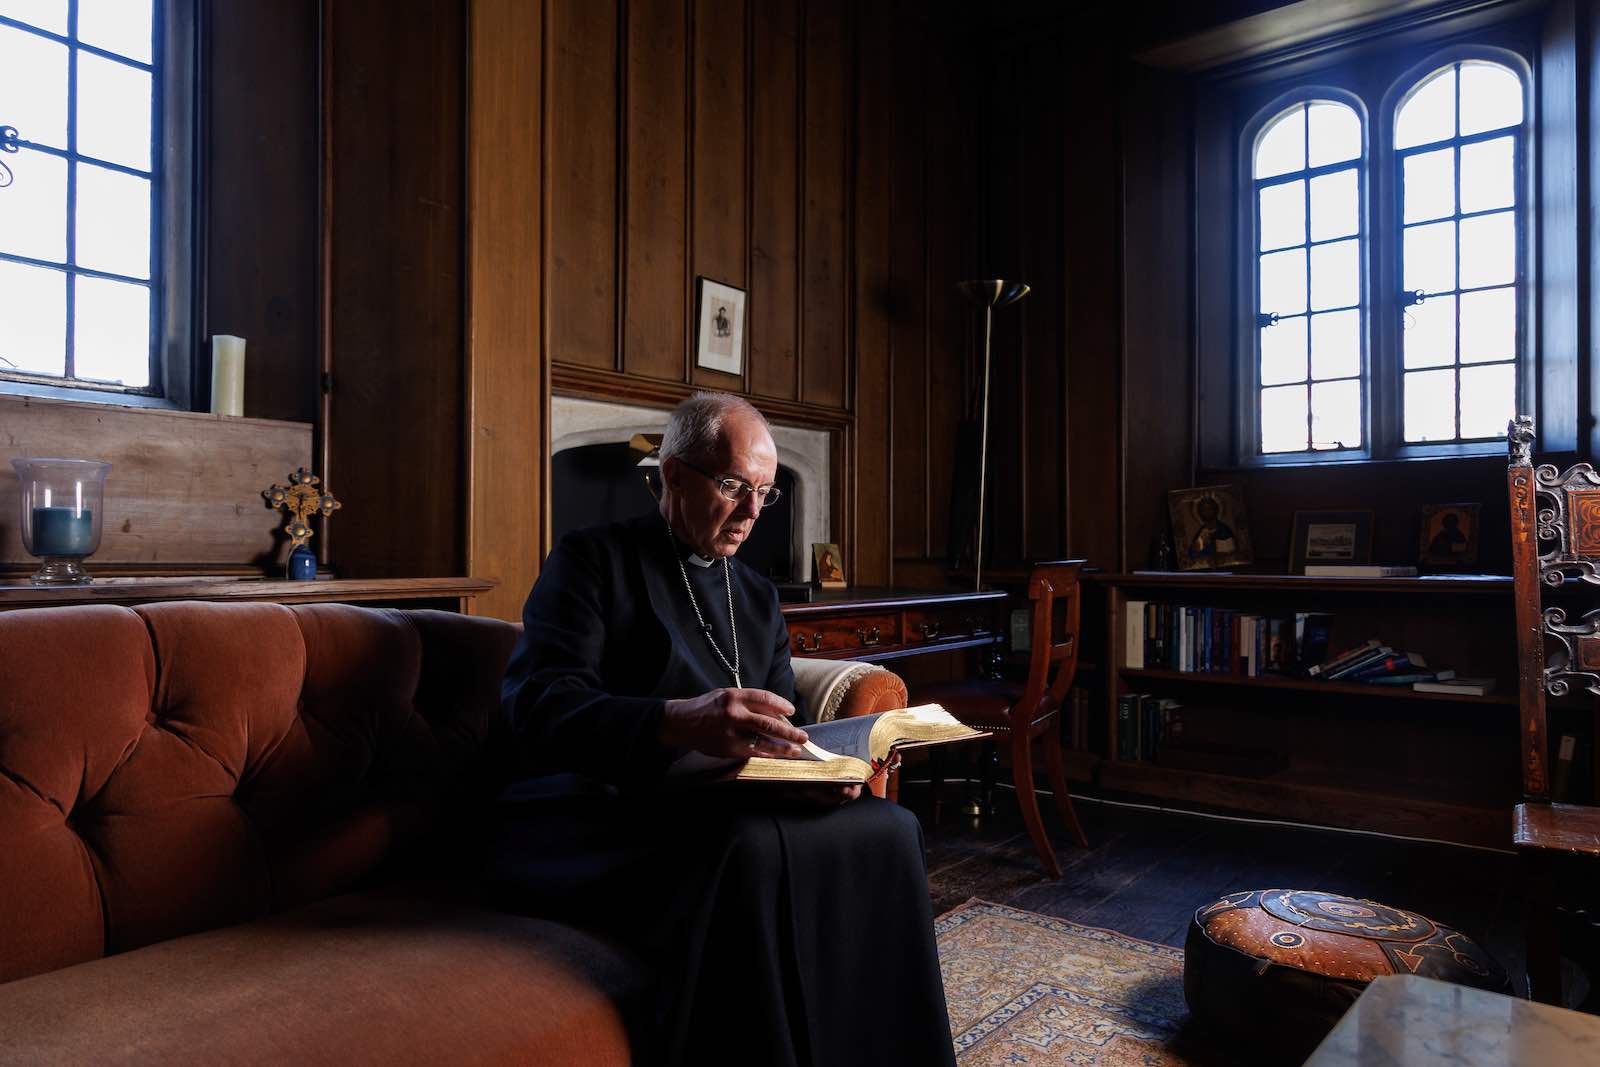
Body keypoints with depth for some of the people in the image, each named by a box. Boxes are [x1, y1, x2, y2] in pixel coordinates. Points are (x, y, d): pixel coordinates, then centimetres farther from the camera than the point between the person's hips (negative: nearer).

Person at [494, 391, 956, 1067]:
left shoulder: (756, 595, 20)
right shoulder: (592, 559, -1)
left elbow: (785, 723, 16)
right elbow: (538, 710, -17)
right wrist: (678, 723, -35)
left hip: (717, 807, 6)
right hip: (597, 815, -6)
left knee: (886, 827, -19)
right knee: (757, 846, -35)